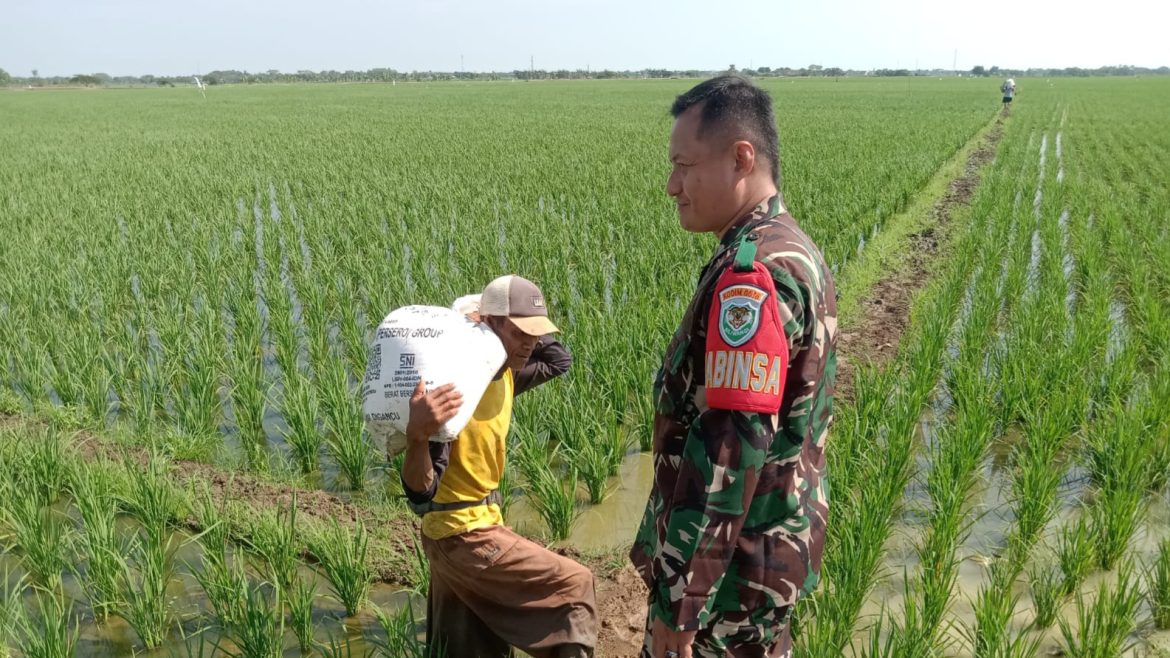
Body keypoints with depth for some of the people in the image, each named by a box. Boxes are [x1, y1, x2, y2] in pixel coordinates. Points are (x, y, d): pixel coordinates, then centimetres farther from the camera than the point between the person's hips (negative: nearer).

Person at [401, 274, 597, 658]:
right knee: (573, 585, -2)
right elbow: (420, 491, -30)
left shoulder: (504, 375, -2)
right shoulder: (453, 385, -27)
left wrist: (521, 330, -4)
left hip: (474, 526, 9)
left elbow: (559, 361, 14)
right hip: (462, 534, -9)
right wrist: (417, 434, -51)